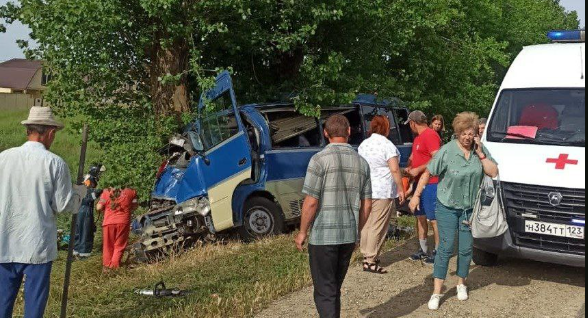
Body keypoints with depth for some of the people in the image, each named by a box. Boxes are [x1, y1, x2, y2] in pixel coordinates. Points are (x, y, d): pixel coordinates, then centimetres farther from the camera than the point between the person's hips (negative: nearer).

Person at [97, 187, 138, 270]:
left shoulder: (106, 192, -2)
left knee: (108, 245, 14)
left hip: (108, 222, 1)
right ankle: (114, 266, 5)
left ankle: (106, 266, 19)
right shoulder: (130, 192, -1)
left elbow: (99, 208, -4)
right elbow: (135, 206, 5)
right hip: (123, 222, 0)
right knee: (119, 245, 10)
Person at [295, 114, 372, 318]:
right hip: (349, 236, 5)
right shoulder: (361, 162, 5)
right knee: (334, 288, 21)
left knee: (325, 291, 3)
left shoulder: (320, 160, -12)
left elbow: (311, 202, -15)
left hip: (323, 236, -5)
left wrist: (302, 232, -2)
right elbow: (367, 205, 7)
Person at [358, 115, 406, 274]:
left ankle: (366, 256, 19)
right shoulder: (387, 145, -11)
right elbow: (395, 170, -15)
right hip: (383, 191, -7)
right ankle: (371, 262, -1)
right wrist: (401, 189, -8)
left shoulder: (363, 144, 11)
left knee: (366, 224, 13)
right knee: (378, 227, -3)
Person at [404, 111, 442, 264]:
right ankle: (423, 250, 22)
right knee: (420, 217, 13)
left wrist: (418, 170, -19)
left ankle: (438, 251, 2)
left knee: (434, 219, -5)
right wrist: (410, 168, 11)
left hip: (431, 184, -10)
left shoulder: (430, 135, -13)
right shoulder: (418, 138, 18)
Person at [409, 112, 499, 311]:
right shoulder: (447, 151, -12)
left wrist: (480, 154, -15)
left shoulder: (480, 149, -1)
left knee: (466, 249, 10)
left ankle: (461, 284, 32)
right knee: (446, 248, -4)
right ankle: (437, 291, 4)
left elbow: (494, 172, -7)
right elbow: (428, 173, -6)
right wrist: (416, 195, -5)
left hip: (470, 209, 3)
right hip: (447, 207, -3)